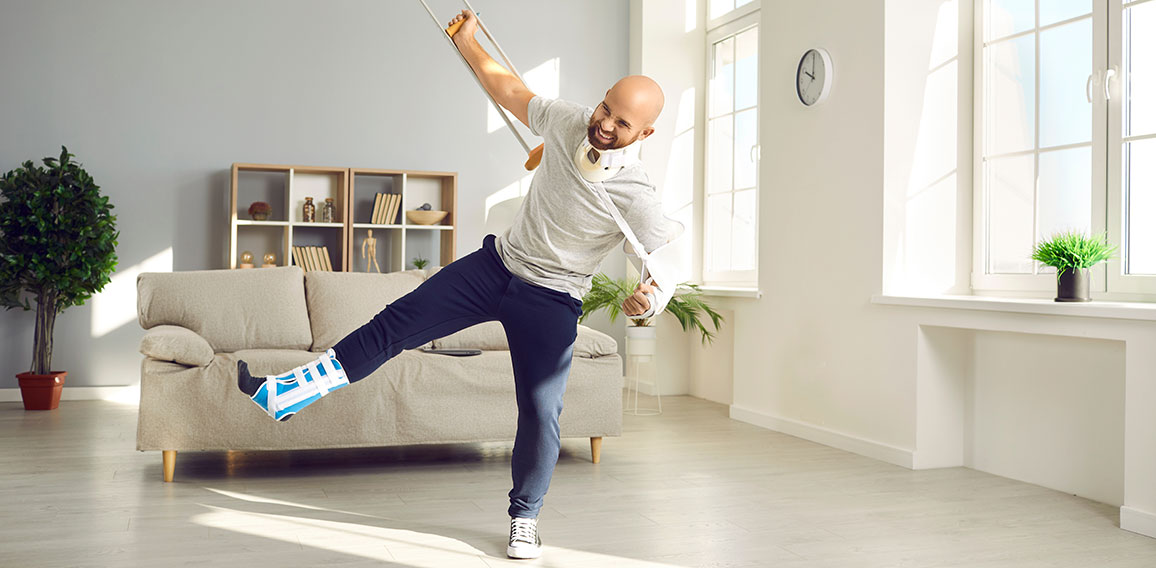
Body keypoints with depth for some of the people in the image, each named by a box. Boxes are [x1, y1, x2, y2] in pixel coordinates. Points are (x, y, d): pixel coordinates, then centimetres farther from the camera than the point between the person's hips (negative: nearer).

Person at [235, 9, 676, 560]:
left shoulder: (638, 200, -24)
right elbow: (511, 91, 8)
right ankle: (279, 394, 6)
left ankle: (524, 519, 21)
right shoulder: (570, 122, -10)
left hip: (551, 302, -4)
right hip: (497, 262, 5)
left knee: (540, 411, -3)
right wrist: (468, 44, 8)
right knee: (396, 323, 0)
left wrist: (647, 299, -42)